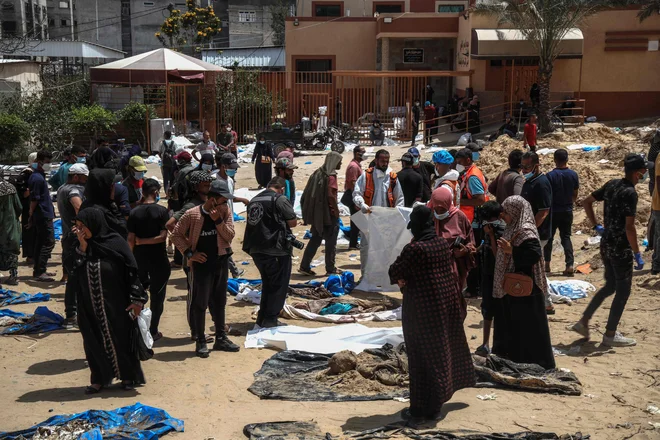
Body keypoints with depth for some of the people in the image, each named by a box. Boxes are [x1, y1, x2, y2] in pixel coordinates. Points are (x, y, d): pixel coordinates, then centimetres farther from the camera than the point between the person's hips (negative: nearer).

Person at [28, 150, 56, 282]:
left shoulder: (39, 176, 15)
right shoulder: (38, 178, -17)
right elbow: (34, 199, -19)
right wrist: (31, 215, -14)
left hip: (41, 215, 10)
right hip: (44, 215, -10)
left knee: (40, 243, 14)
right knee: (49, 242, -10)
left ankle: (38, 270, 21)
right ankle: (40, 272, -9)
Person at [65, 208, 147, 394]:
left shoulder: (116, 243, -11)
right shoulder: (82, 246, 3)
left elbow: (131, 272, -10)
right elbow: (70, 267, -8)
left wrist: (137, 299, -13)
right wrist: (82, 247, -17)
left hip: (114, 305, -4)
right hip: (90, 307, 4)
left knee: (119, 339, 7)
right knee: (94, 342, 10)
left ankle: (128, 376, 23)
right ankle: (100, 378, 23)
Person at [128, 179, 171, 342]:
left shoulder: (134, 212, -3)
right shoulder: (162, 211, -10)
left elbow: (130, 239, -5)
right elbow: (163, 236, -17)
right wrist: (143, 241, -8)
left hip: (139, 258, 3)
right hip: (158, 258, -3)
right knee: (157, 295, 7)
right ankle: (153, 331, 11)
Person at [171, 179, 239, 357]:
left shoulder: (225, 212, -1)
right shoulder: (192, 214, -12)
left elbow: (229, 236, -6)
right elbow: (176, 235, -5)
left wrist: (218, 220, -18)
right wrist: (189, 253, -12)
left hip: (221, 262, 5)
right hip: (201, 264, -5)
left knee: (219, 302, 14)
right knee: (200, 303, 1)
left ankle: (221, 338, 25)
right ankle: (201, 341, 11)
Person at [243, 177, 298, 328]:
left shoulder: (254, 200, 12)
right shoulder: (280, 199, -10)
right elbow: (293, 222, -9)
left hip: (256, 249, 7)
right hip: (276, 250, -7)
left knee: (267, 283, 21)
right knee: (279, 285, 4)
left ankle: (262, 318, 23)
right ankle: (270, 319, 4)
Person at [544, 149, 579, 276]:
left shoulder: (550, 175, -15)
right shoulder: (573, 175, -3)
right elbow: (575, 195, 5)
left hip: (553, 211, -3)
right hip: (567, 211, 3)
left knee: (549, 237, 12)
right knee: (566, 237, 10)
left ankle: (547, 264, 17)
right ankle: (569, 265, -2)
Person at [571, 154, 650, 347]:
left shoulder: (612, 184, 5)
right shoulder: (630, 193, -20)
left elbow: (587, 202, 13)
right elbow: (629, 227, -24)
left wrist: (596, 226, 15)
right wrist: (637, 255, -17)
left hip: (606, 244, 8)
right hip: (621, 248, -8)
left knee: (610, 286, 21)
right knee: (623, 291, 5)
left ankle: (584, 322, 21)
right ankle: (610, 335, 13)